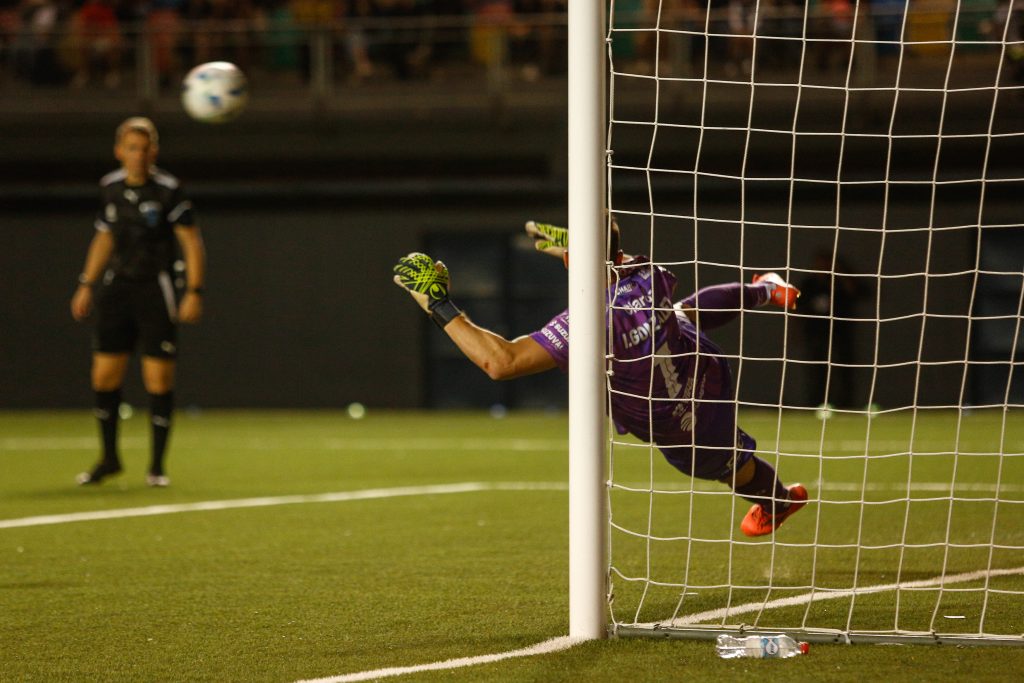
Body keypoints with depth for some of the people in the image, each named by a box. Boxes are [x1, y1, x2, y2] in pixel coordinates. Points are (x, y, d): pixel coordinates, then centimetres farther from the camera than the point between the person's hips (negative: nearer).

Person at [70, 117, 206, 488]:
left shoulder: (168, 190, -8)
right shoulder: (110, 187, 6)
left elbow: (192, 242, -7)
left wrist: (194, 292, -14)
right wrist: (86, 285, 17)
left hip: (155, 290, -4)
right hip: (116, 289, 4)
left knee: (159, 378, -5)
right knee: (104, 374, 3)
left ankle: (157, 465, 5)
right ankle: (109, 458, 19)